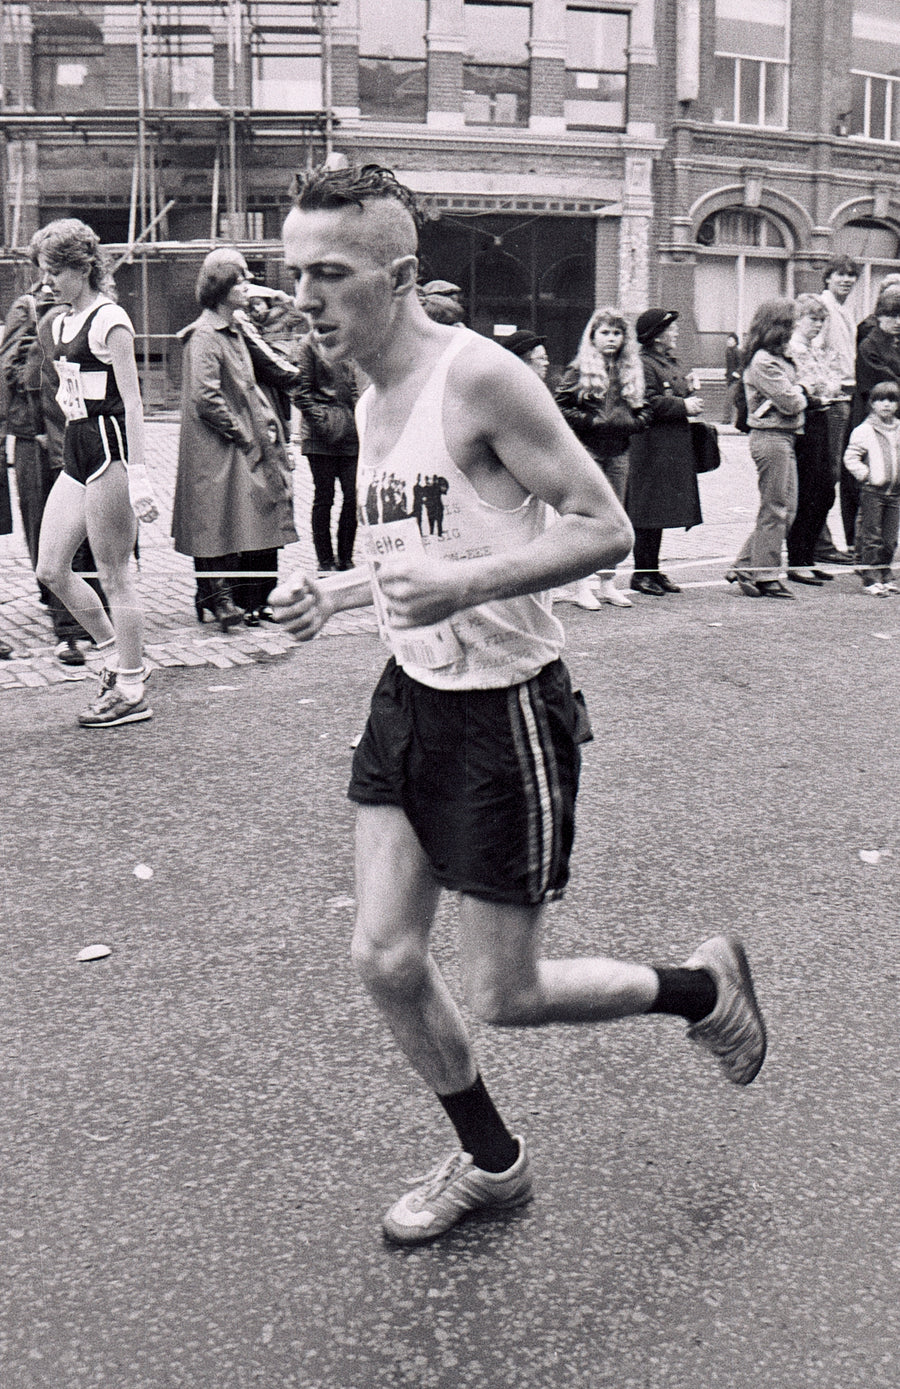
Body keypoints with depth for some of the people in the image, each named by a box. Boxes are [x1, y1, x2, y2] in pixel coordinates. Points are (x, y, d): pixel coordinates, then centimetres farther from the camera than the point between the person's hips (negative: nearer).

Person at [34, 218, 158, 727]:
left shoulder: (110, 321, -10)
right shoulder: (60, 323, 15)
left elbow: (132, 402, -15)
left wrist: (138, 475, -19)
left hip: (108, 448, -9)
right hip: (76, 450, 9)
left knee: (115, 575, -2)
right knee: (51, 569, 8)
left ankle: (131, 693, 8)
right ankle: (120, 658, 23)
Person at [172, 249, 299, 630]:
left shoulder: (235, 332, 18)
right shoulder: (203, 336, -12)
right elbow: (205, 398, -20)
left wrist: (267, 421, 9)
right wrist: (244, 436, -15)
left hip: (248, 449, 9)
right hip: (217, 452, -9)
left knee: (254, 524, 9)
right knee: (219, 521, -7)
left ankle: (254, 599, 15)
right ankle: (218, 596, -1)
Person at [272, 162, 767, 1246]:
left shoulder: (479, 376, -18)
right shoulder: (371, 404, 9)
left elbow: (605, 528, -20)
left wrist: (461, 585, -30)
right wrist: (335, 594, 5)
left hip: (505, 713, -8)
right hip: (410, 698, 8)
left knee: (506, 996, 3)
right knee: (384, 958, 7)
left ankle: (705, 985, 30)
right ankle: (488, 1162, 31)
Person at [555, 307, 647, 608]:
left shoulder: (631, 371, 13)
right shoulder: (580, 370, -4)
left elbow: (640, 410, 22)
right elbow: (559, 406, -7)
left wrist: (634, 422, 1)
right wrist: (591, 421, -13)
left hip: (618, 452, 5)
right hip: (586, 451, -5)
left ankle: (607, 583, 13)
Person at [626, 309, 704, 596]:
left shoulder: (671, 363, 20)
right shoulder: (643, 365, -12)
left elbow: (684, 393, 30)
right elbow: (649, 403, -22)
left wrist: (693, 400, 8)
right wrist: (683, 406, -16)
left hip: (674, 450, 10)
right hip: (652, 448, -10)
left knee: (661, 511, 12)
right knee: (649, 510, -6)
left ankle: (653, 570, 18)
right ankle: (642, 573, 0)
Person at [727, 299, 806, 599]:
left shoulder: (779, 359, 18)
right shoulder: (762, 362, -14)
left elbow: (797, 397, 18)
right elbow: (790, 402, -18)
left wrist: (795, 394, -2)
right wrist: (799, 395, 1)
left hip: (784, 438, 10)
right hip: (770, 437, -10)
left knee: (786, 508, 11)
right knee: (774, 509, -4)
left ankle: (745, 568, 15)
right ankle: (765, 577, 4)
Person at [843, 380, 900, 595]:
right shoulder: (863, 431, -6)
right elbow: (850, 458, -7)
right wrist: (866, 475, -13)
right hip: (872, 491, -5)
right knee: (871, 537, -3)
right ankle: (871, 579, 1)